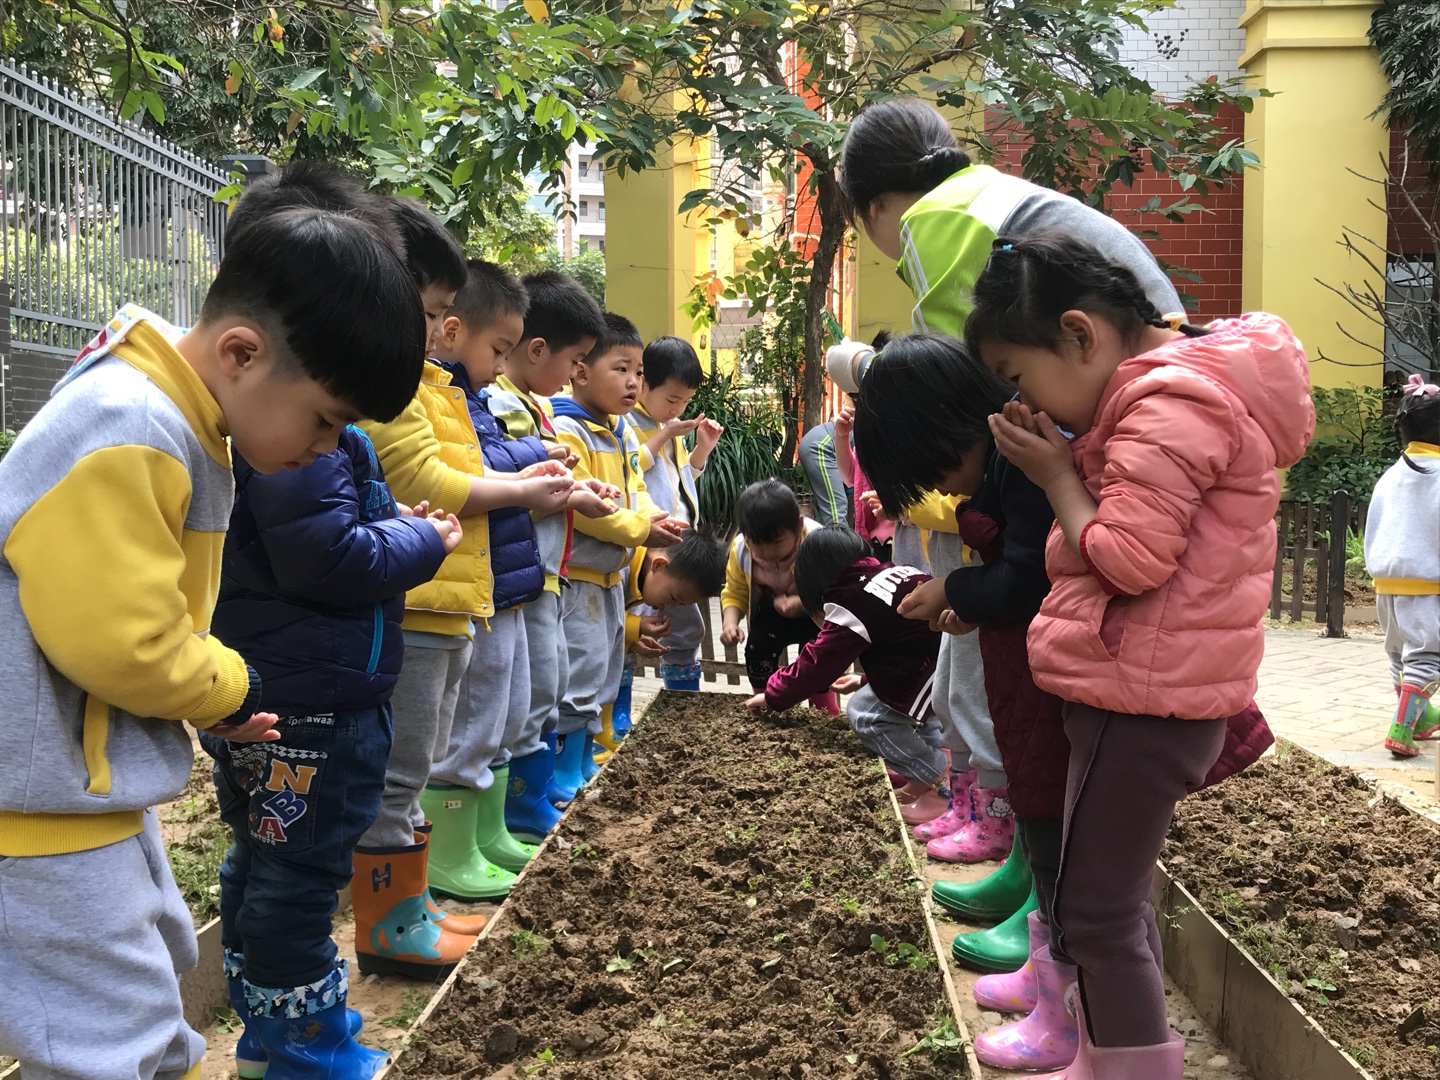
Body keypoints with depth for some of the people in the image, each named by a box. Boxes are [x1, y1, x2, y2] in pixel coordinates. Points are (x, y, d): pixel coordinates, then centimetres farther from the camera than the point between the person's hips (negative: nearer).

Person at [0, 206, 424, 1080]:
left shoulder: (176, 422, 7)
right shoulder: (124, 436, -28)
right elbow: (116, 639, -29)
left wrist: (215, 695, 5)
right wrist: (232, 690, -12)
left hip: (100, 778, 11)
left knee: (155, 966, 24)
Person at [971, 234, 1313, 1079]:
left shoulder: (1170, 401, -20)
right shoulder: (1182, 381, 13)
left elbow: (1131, 559, -24)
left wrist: (1058, 478, -11)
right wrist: (1072, 465, 0)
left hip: (1145, 696, -11)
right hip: (1151, 688, 11)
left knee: (1095, 912, -2)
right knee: (1118, 897, 19)